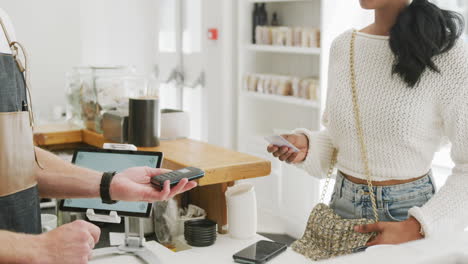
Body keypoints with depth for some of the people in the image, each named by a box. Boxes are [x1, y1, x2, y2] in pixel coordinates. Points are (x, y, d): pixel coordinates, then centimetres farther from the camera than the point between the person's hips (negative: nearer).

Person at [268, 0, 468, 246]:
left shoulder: (448, 54, -16)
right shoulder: (342, 46, 0)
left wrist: (417, 227, -22)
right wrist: (307, 147, -8)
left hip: (407, 212, -5)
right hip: (341, 204, 5)